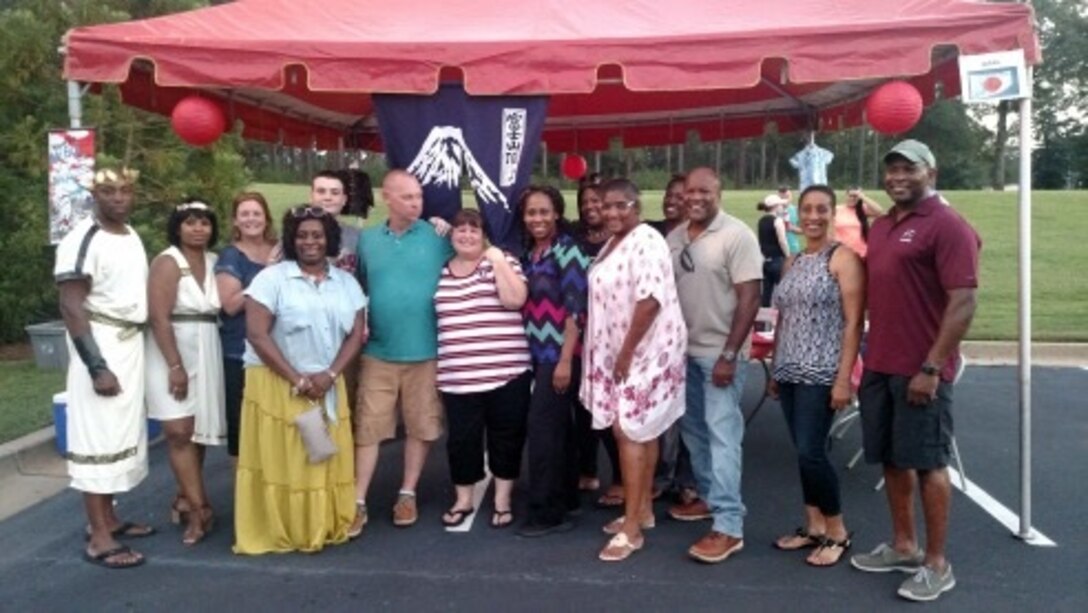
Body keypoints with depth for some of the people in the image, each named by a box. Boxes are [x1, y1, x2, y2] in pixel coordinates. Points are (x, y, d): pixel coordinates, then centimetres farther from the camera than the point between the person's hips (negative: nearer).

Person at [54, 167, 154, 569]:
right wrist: (96, 366, -23)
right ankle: (99, 539, 1)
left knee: (122, 434, 14)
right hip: (100, 347, -9)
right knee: (97, 438, -5)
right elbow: (71, 307, -18)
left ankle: (109, 519, 26)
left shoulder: (131, 235, 11)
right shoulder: (83, 241, -15)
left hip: (131, 344, 9)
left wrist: (134, 345, 15)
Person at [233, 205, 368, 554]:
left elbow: (356, 334, 7)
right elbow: (257, 334, -11)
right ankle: (275, 534, 10)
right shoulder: (272, 278, -4)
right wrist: (296, 379, -13)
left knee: (329, 460, 5)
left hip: (328, 387, 4)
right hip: (277, 385, -4)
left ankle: (326, 528, 18)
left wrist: (330, 374, -8)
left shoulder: (346, 283, 10)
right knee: (279, 461, -1)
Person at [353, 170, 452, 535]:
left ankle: (407, 495, 26)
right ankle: (358, 502, 11)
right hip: (378, 351, 1)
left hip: (425, 351, -1)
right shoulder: (367, 239, 6)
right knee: (368, 427, 2)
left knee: (421, 427, 10)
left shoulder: (437, 236, -3)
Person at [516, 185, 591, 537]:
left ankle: (547, 511, 0)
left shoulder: (566, 250, -11)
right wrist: (541, 353, 11)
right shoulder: (530, 253, 10)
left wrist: (565, 359, -20)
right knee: (558, 427, 13)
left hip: (560, 353, -7)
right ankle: (566, 499, 24)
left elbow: (576, 308, -16)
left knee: (542, 426, -8)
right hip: (540, 352, 7)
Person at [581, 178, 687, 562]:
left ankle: (631, 528, -1)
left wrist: (626, 353, -21)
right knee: (640, 432, 15)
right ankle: (643, 509, 27)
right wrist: (618, 354, 13)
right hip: (619, 352, 9)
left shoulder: (647, 241, -16)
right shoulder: (614, 243, 13)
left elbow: (650, 301, -24)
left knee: (628, 432, -8)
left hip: (644, 352, -9)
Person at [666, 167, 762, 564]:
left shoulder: (737, 235, -11)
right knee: (693, 429, 16)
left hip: (720, 353, -7)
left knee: (722, 435, -7)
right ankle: (709, 496, 34)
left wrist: (729, 355, -18)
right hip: (684, 351, 7)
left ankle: (729, 526, -3)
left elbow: (750, 298, -15)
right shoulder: (675, 237, 8)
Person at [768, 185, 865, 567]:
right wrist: (775, 370, 15)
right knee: (803, 453, 11)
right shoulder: (793, 262, 13)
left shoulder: (843, 258, -7)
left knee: (811, 453, -7)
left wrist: (844, 378, -17)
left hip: (821, 374, -7)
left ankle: (837, 532, 11)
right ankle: (814, 526, 23)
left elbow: (854, 322, -12)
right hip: (790, 373, 7)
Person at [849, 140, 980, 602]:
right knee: (893, 459, 14)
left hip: (920, 370, -7)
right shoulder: (881, 226, 14)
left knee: (928, 464, 2)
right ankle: (903, 547, 29)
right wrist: (868, 358, 14)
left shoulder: (948, 226, -10)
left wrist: (932, 368, -20)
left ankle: (937, 564, 15)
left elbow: (963, 303, -16)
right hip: (879, 366, 7)